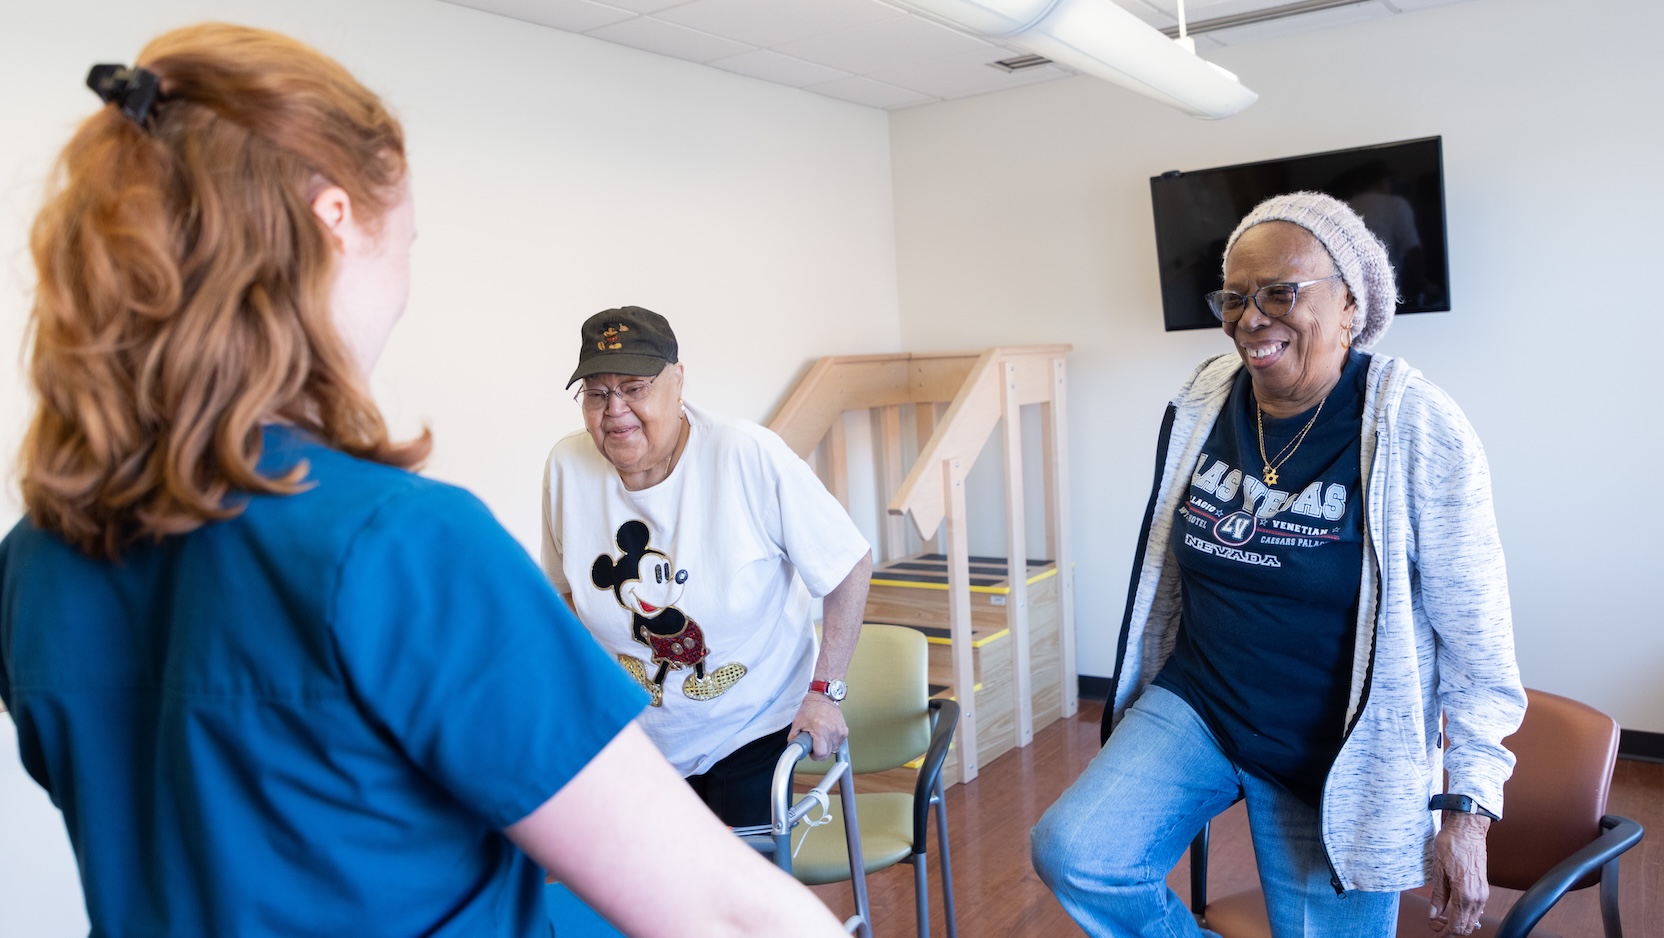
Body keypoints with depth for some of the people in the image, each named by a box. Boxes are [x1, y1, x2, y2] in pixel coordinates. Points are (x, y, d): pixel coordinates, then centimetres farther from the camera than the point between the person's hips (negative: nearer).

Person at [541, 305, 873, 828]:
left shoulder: (749, 456, -24)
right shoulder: (567, 467, -12)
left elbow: (850, 566, -15)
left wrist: (824, 691, -15)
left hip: (752, 727, -3)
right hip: (636, 736, 3)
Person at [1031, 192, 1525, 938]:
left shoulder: (1418, 431, -15)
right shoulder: (1199, 406, -1)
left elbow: (1476, 635, -11)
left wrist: (1468, 808, -12)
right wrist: (1141, 706, 18)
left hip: (1335, 761, -3)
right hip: (1194, 707, 4)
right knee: (1071, 854, -18)